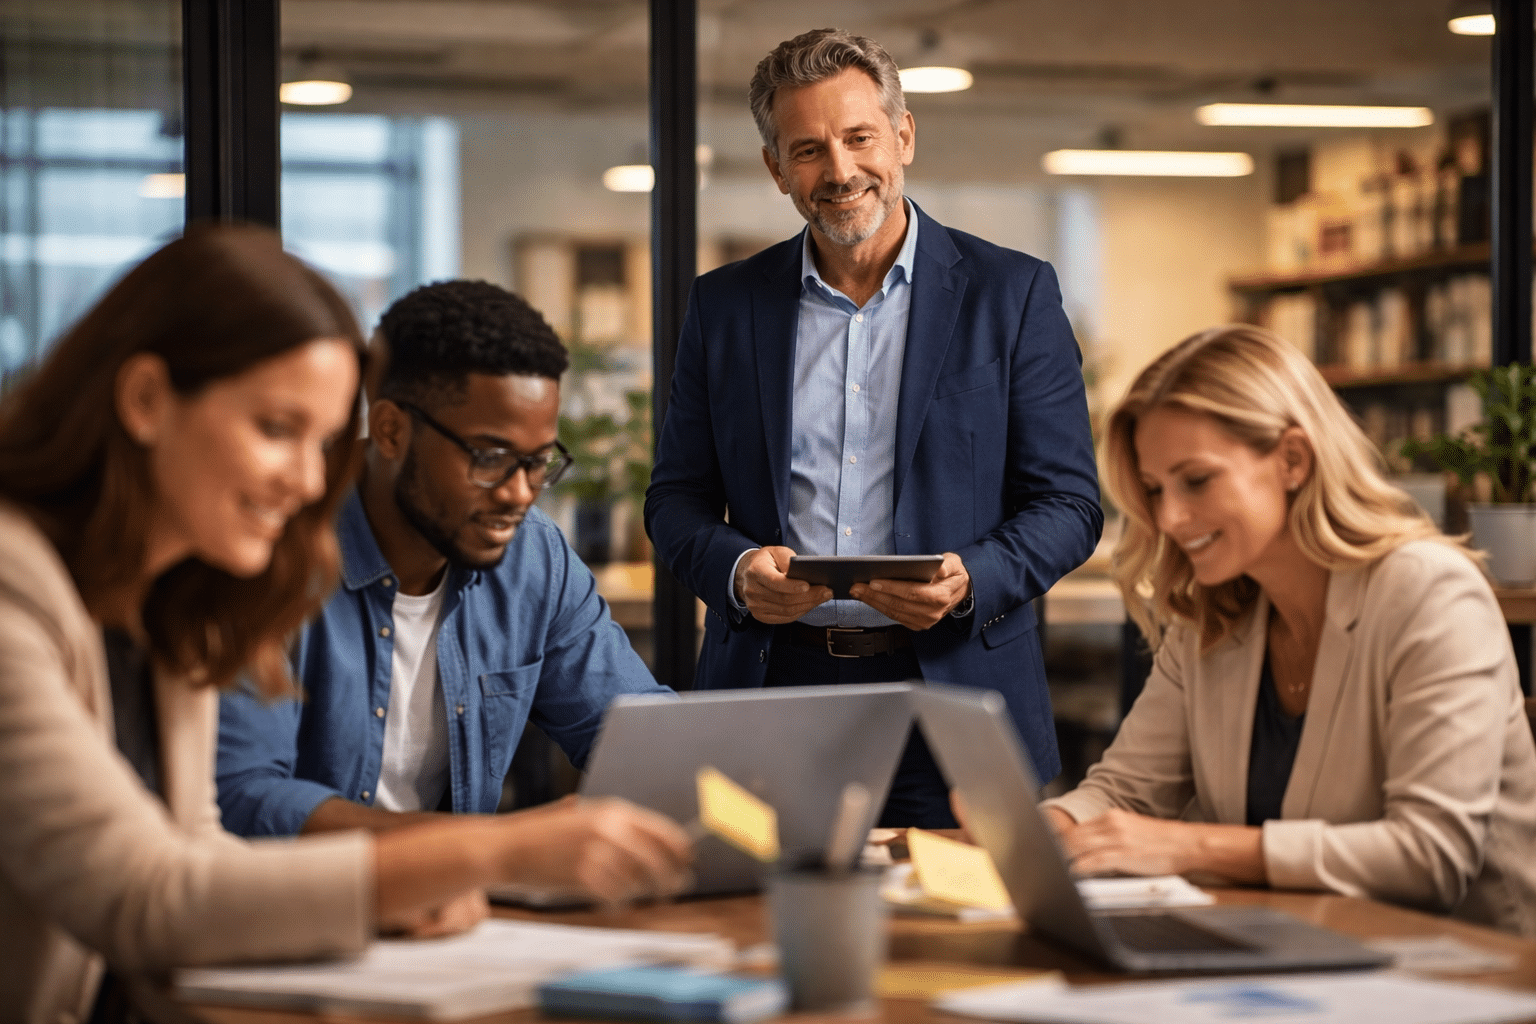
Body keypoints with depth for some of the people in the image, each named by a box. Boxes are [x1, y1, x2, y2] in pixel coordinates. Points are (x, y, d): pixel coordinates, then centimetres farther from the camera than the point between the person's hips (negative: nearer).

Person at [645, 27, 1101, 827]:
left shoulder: (1012, 295, 4)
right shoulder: (723, 305, 11)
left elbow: (1068, 504, 2)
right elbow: (677, 498, 13)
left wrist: (969, 581, -17)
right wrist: (735, 569, -9)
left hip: (952, 694, -1)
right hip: (772, 692, 2)